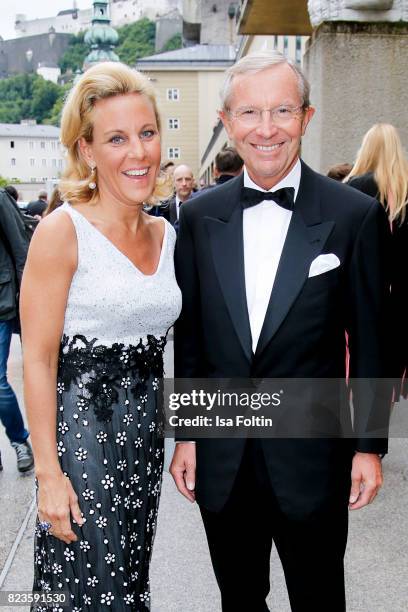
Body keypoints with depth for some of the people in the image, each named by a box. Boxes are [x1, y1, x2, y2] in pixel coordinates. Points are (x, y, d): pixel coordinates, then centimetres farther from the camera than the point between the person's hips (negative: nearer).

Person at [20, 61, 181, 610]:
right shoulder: (62, 231, -13)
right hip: (80, 425, -6)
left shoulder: (165, 234, 7)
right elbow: (38, 361, -14)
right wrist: (48, 474, -16)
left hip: (145, 429, 6)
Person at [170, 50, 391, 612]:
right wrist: (185, 435, 6)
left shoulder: (356, 216, -8)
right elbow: (188, 334, 5)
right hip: (221, 457, 3)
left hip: (313, 459, -2)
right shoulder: (199, 216, 1)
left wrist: (370, 446, -2)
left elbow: (370, 341, -3)